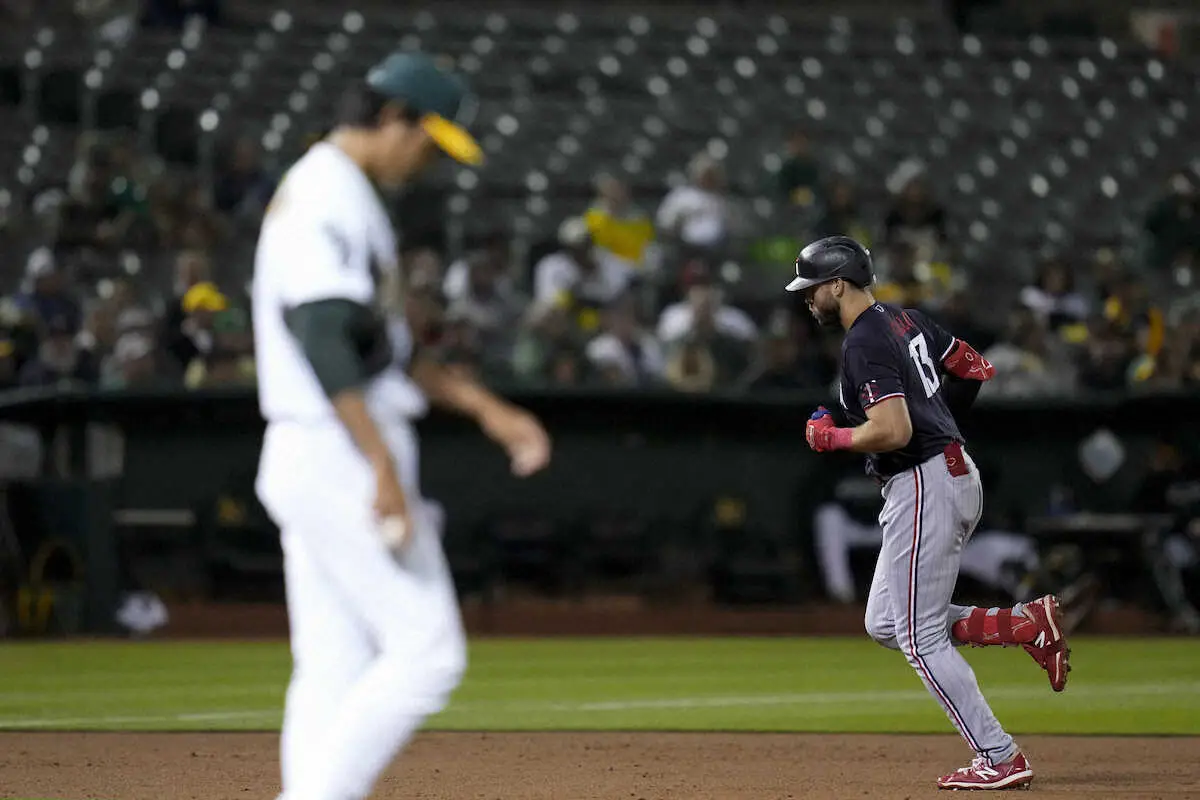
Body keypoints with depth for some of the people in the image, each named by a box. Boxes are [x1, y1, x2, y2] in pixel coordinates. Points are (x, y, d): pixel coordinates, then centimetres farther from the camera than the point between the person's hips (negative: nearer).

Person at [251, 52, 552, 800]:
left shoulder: (339, 195, 21)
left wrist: (486, 407, 22)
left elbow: (385, 345, 27)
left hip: (307, 462, 11)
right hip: (340, 457, -11)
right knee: (426, 650, -9)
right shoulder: (330, 193, -12)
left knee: (334, 670, 7)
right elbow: (321, 336, -23)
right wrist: (384, 469, -26)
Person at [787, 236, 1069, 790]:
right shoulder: (906, 319, 13)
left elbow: (893, 432, -26)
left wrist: (829, 437, -10)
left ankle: (999, 759, -4)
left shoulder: (864, 344, -17)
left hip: (923, 488, -10)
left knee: (920, 637, -4)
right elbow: (975, 369, 21)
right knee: (884, 624, 15)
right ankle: (1028, 625, 7)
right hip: (958, 475, 10)